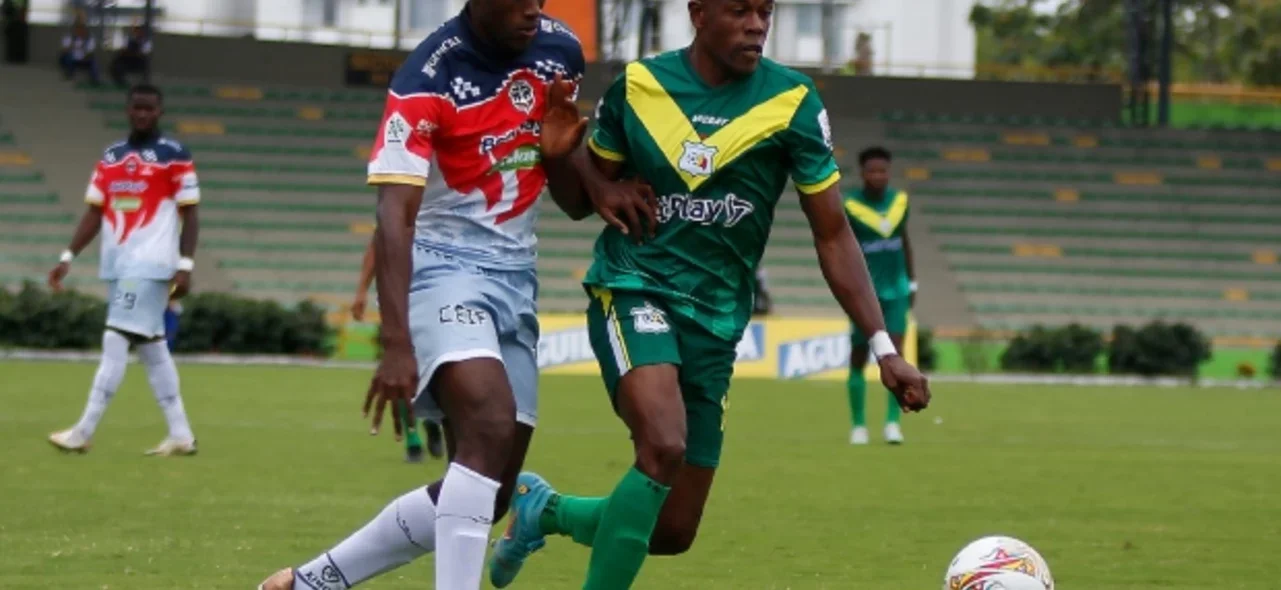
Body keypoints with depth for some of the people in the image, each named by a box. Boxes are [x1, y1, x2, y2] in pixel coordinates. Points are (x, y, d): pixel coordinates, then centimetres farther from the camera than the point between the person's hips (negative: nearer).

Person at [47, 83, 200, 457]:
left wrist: (185, 266, -13)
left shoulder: (174, 156, -3)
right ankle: (180, 434, 12)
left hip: (150, 265, -7)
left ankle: (84, 433, -14)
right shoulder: (110, 157, 13)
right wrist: (68, 258, 7)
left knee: (116, 342, -12)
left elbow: (190, 215, -4)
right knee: (151, 348, 8)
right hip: (117, 265, 7)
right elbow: (94, 213, 14)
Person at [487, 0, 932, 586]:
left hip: (714, 319, 3)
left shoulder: (792, 102, -4)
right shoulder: (637, 86, -3)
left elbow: (832, 235, 0)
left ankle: (541, 510, 33)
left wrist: (882, 345, -8)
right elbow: (589, 186, 11)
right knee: (664, 446, -32)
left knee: (673, 532, 5)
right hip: (632, 291, -3)